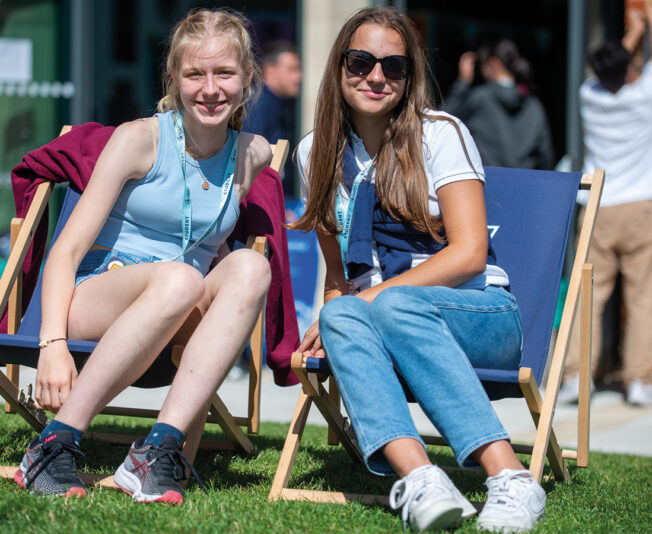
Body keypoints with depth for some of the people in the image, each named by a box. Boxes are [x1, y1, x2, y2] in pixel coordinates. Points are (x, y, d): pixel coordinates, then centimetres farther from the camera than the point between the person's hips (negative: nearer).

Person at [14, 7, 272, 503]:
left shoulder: (253, 155, 9)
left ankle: (159, 448, -37)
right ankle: (57, 441, -32)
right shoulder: (140, 139, -3)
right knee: (177, 279, -37)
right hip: (96, 292, -4)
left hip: (183, 320, 4)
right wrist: (53, 343, -22)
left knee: (251, 266, -28)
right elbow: (67, 250, -8)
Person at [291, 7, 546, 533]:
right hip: (377, 321, 3)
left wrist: (371, 296, -17)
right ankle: (418, 478, -55)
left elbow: (469, 254, -9)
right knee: (341, 316, -33)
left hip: (482, 317, -3)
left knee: (392, 304, -37)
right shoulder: (318, 153, 14)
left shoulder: (440, 134, 0)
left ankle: (509, 476, -48)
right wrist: (334, 313, -5)